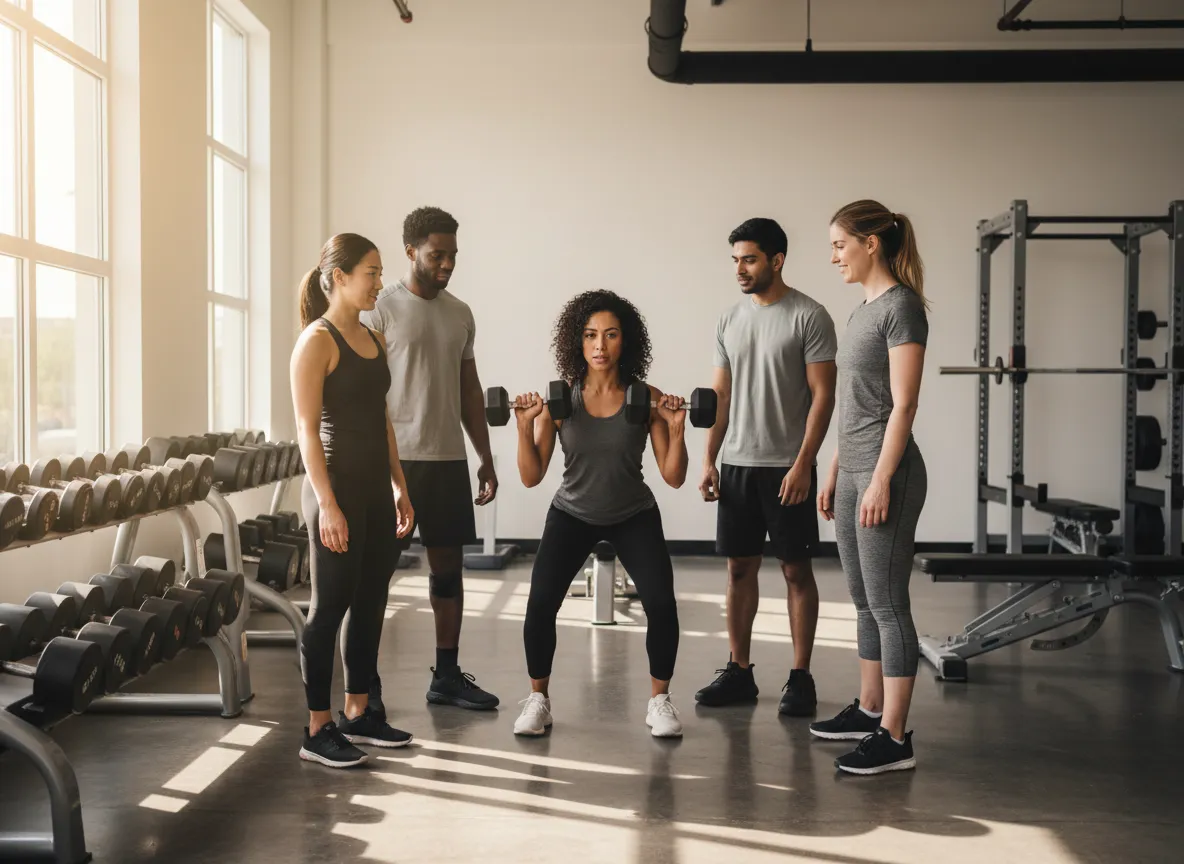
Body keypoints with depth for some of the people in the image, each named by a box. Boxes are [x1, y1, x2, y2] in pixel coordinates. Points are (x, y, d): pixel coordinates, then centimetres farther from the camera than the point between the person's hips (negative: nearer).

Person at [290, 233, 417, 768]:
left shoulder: (373, 340, 13)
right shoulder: (317, 341, -10)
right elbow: (307, 428, -14)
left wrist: (398, 486, 14)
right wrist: (327, 505, -19)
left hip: (376, 489, 8)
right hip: (337, 486, -8)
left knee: (370, 603, 12)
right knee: (331, 606, -1)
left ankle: (358, 714, 24)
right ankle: (317, 731, 8)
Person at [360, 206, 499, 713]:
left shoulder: (460, 314, 12)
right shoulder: (381, 310, -6)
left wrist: (486, 458, 13)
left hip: (449, 459, 6)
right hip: (396, 458, -6)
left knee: (449, 566, 10)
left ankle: (447, 675, 19)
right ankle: (366, 679, 9)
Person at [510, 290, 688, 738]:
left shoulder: (648, 398, -14)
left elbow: (673, 477, -12)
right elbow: (531, 477, -13)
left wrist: (676, 429, -25)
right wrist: (525, 427, -26)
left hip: (634, 516, 0)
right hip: (572, 514, 0)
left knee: (661, 603, -19)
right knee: (539, 604, -18)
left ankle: (659, 700, 5)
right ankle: (538, 699, 7)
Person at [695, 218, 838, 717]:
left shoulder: (808, 316, -9)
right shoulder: (731, 319, 9)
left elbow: (822, 395, -12)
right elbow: (721, 395, 12)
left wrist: (803, 464, -18)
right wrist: (709, 460, 5)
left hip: (787, 468, -6)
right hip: (737, 465, 6)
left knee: (796, 569, 2)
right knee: (740, 568, 9)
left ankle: (800, 678, 10)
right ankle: (739, 672, 19)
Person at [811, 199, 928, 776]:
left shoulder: (901, 307, -11)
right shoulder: (862, 311, 15)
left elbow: (902, 404, -16)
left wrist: (882, 481, -19)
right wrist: (834, 473, 18)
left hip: (885, 472, -9)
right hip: (853, 470, 9)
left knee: (888, 604, -5)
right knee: (864, 602, 15)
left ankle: (894, 738, 0)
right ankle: (868, 709, 26)